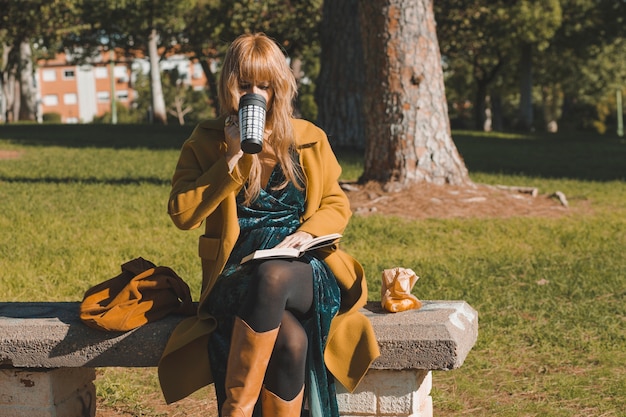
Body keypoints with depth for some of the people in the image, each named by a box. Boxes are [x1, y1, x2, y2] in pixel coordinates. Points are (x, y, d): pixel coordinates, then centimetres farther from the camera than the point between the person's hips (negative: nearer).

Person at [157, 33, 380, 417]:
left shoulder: (309, 140, 14)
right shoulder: (207, 142, 8)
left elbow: (337, 205, 17)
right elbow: (182, 214, -4)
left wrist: (308, 232, -6)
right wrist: (234, 157, -9)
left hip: (305, 269, 1)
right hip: (238, 274, -1)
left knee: (273, 275, -40)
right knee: (291, 339, -36)